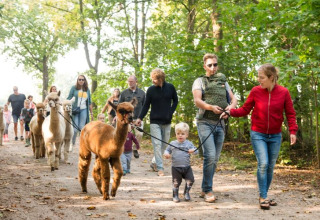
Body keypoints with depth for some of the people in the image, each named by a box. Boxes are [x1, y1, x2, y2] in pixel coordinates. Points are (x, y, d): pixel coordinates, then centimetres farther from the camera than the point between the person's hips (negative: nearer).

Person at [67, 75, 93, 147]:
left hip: (84, 110, 2)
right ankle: (72, 143, 4)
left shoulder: (87, 90, 13)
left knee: (82, 127, 0)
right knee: (75, 127, -7)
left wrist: (91, 113, 14)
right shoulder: (74, 88, 5)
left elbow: (89, 102, 16)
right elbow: (69, 98, 3)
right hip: (75, 109, -2)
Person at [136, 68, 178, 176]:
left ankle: (154, 163, 26)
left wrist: (171, 112, 0)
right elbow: (146, 105, 3)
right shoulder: (151, 90, -2)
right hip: (155, 121, -2)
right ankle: (160, 168, -6)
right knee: (157, 144, -8)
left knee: (164, 144, 8)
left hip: (167, 122, 2)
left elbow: (175, 101, 13)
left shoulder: (170, 87, 1)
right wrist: (140, 118, -7)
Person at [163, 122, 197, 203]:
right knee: (176, 182, 3)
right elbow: (167, 150, 12)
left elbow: (195, 149, 3)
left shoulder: (189, 143, 4)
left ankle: (186, 193, 19)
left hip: (187, 167, 1)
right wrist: (166, 154, -11)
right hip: (176, 167, -1)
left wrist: (193, 150, -20)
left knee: (190, 180, -5)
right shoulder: (172, 143, 4)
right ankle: (175, 195, 21)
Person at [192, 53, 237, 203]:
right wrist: (211, 107, -29)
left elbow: (233, 98, 12)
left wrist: (231, 106, -12)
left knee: (215, 159, 7)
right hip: (205, 123, -5)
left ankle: (204, 190, 17)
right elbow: (197, 100, -10)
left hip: (220, 124, 5)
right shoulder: (200, 81, 4)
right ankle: (208, 190, -8)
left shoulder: (223, 81, 18)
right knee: (210, 156, -17)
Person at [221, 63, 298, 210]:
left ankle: (264, 195, 21)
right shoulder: (255, 91, -6)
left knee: (270, 166, 8)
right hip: (258, 134, -2)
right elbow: (245, 110, 1)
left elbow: (290, 114, -1)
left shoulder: (283, 92, -6)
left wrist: (293, 131, -10)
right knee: (263, 164, -13)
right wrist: (230, 112, -14)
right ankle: (263, 197, -4)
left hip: (275, 136, 2)